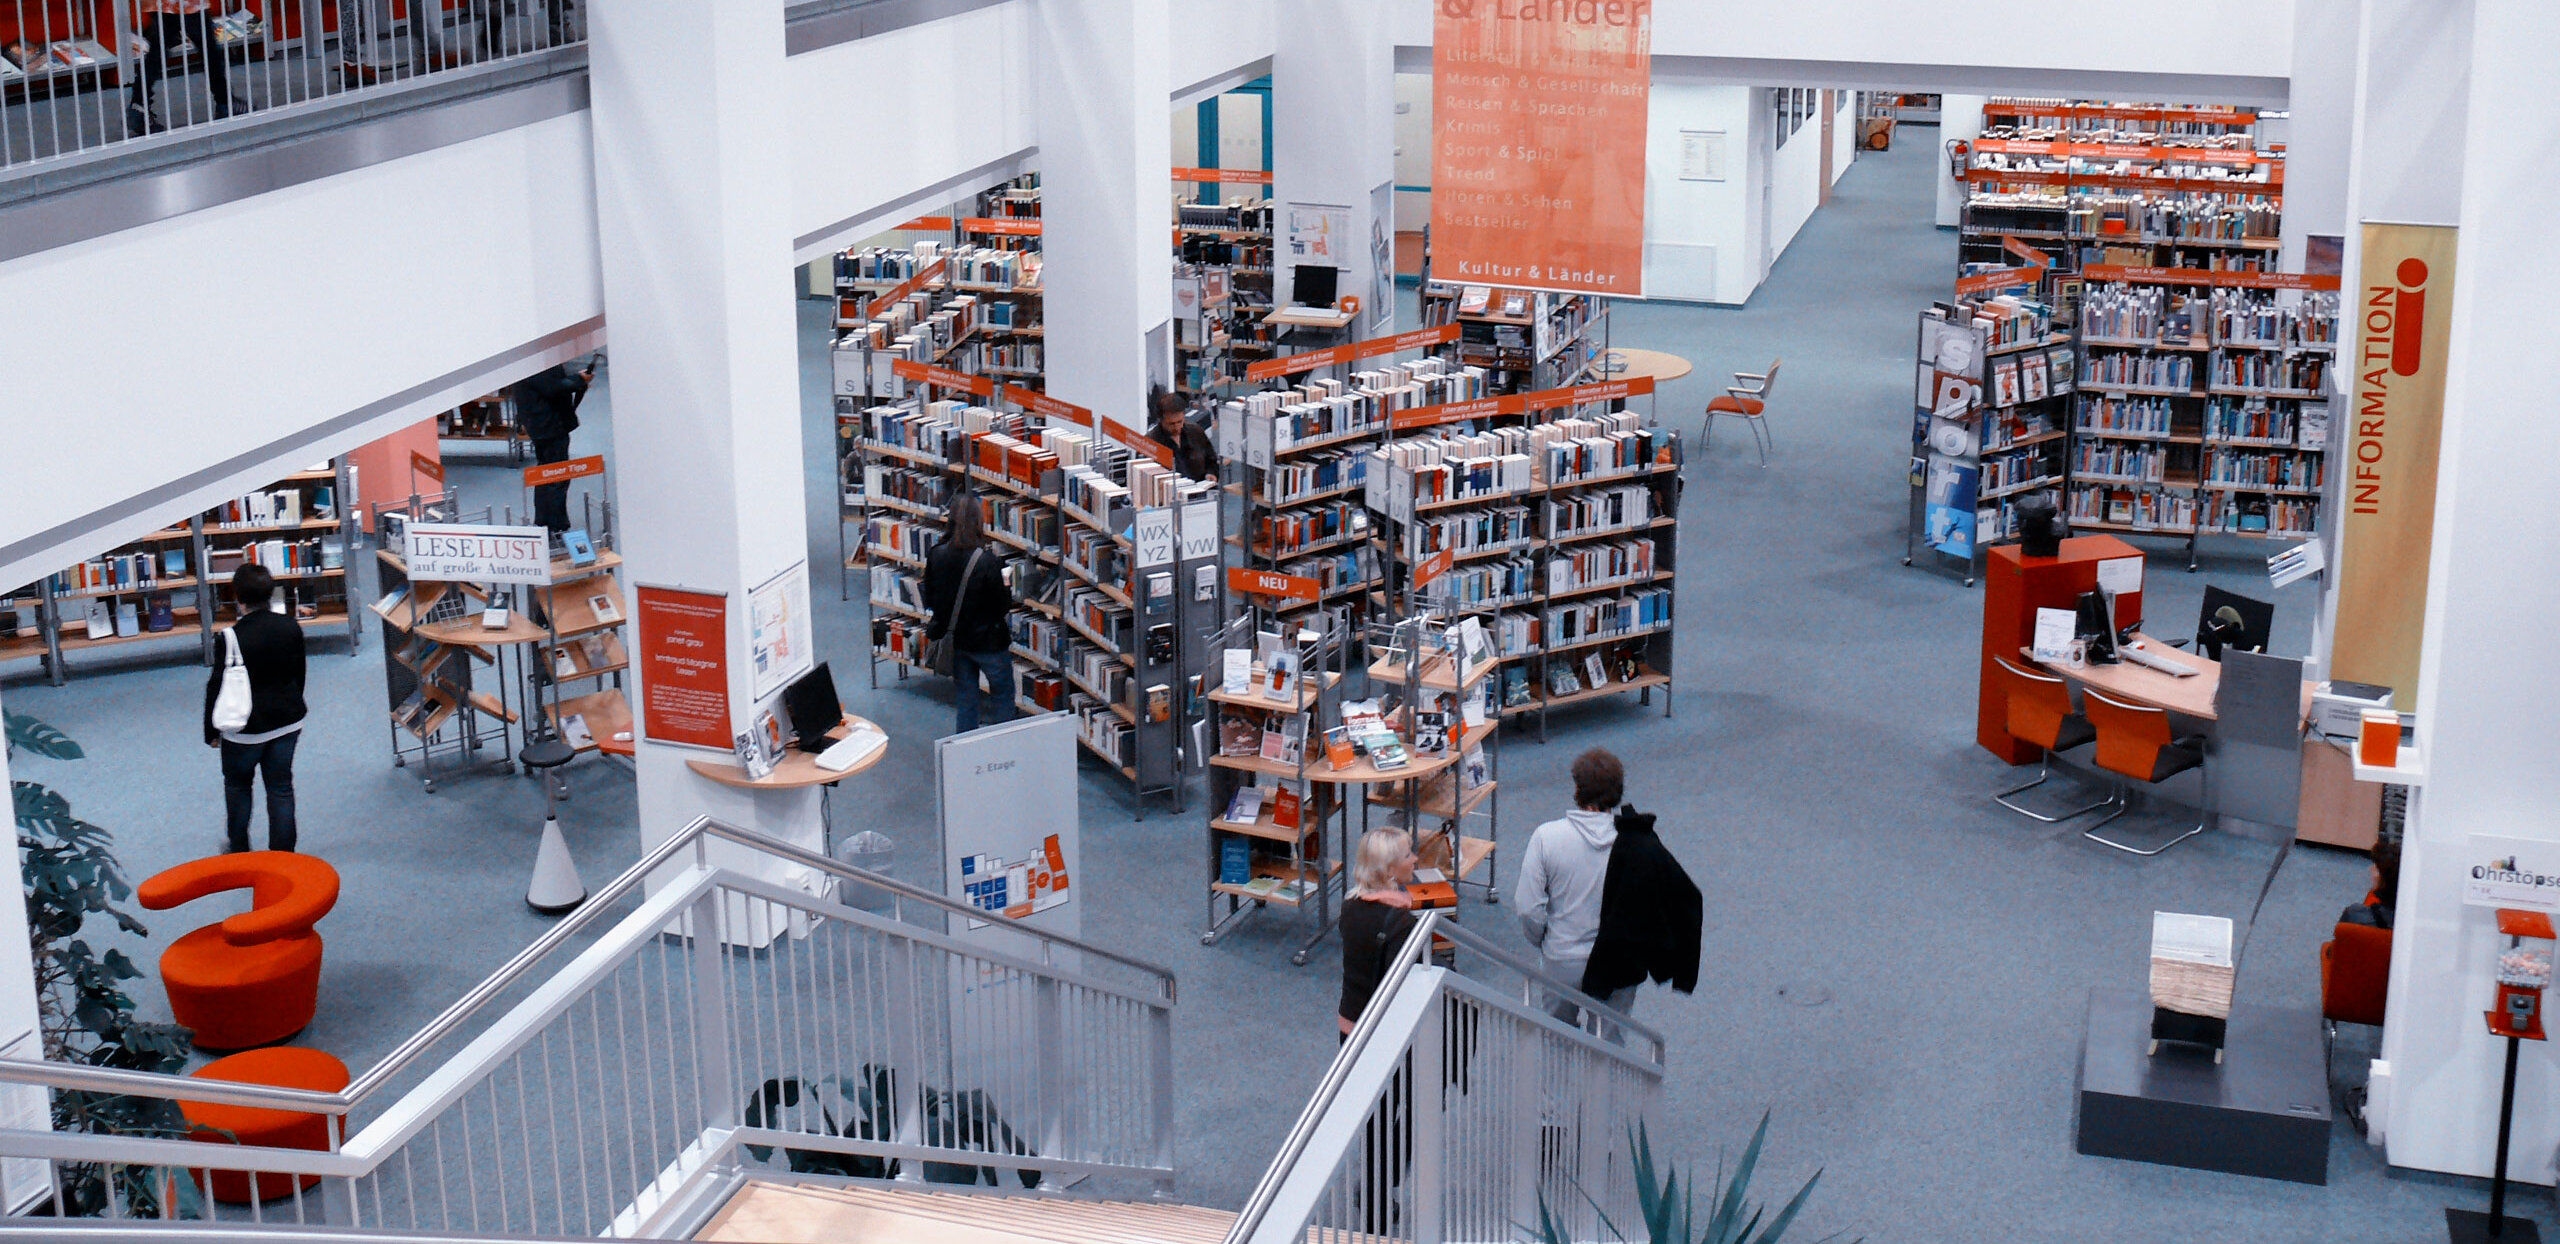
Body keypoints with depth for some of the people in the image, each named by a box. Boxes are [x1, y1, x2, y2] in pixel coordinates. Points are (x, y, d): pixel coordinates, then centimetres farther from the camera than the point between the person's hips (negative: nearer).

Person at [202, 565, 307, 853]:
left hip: (246, 729, -4)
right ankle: (283, 853, 15)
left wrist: (211, 731, -1)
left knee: (237, 785, 19)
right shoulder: (291, 628, -6)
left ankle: (239, 848, 30)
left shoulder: (232, 638, -20)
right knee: (281, 788, 11)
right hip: (287, 721, 4)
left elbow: (217, 686, -13)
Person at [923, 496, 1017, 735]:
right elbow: (1003, 607, -17)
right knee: (1004, 697, 12)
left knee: (965, 702, 16)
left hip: (956, 641, 5)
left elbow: (929, 601, 3)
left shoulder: (937, 556, -7)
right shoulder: (987, 561, -23)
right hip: (989, 642, -5)